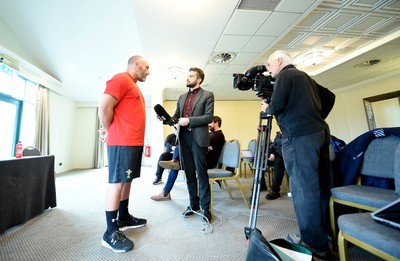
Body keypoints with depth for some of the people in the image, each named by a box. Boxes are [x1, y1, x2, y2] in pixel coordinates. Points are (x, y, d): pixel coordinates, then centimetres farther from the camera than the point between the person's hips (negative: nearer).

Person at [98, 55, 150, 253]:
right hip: (123, 142, -9)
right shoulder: (121, 78, -7)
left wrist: (110, 131, 14)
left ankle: (124, 218, 30)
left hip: (134, 142, 10)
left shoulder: (133, 85, 23)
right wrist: (109, 131, -4)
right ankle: (111, 233, 9)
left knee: (126, 180, 15)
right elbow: (104, 107, -17)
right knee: (117, 182, -3)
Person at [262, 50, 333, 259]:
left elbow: (277, 106, -14)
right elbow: (329, 97, 28)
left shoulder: (285, 75, -1)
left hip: (299, 136, -9)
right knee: (321, 185, 13)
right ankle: (330, 234, 25)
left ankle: (315, 243, 6)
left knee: (304, 188, -4)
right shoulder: (305, 76, 24)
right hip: (320, 132, 9)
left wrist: (266, 108, 6)